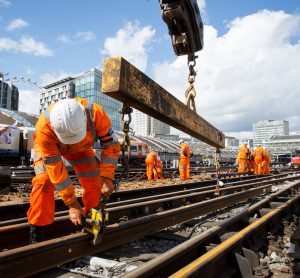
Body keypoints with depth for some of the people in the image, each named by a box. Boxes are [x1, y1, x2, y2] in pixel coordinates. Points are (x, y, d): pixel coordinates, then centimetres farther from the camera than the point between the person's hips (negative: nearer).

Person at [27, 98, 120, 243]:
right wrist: (72, 204, -30)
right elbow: (56, 170, -35)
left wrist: (106, 178, -30)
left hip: (81, 147, 2)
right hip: (49, 147, -2)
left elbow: (111, 145, -27)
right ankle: (36, 237, -9)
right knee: (43, 181, -23)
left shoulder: (95, 113, -40)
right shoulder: (44, 128, -42)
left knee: (94, 181, -8)